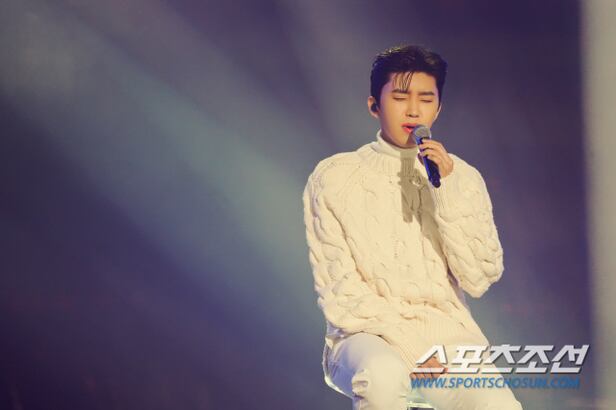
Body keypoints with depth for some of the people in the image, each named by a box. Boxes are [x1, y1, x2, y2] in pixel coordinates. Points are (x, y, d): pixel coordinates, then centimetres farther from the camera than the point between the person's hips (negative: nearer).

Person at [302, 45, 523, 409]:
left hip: (447, 339, 2)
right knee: (383, 374, -38)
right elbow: (338, 291, -3)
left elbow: (479, 280, -1)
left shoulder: (463, 178, 9)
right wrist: (405, 342, -15)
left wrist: (448, 191, -11)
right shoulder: (333, 178, 2)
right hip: (368, 335, -2)